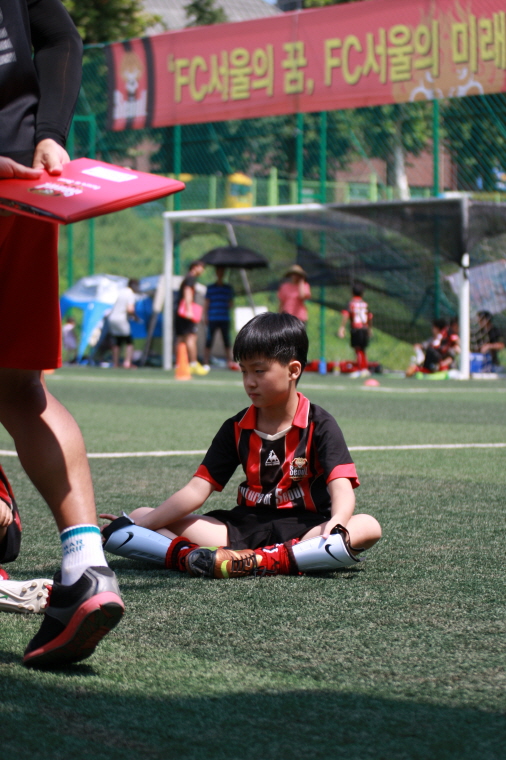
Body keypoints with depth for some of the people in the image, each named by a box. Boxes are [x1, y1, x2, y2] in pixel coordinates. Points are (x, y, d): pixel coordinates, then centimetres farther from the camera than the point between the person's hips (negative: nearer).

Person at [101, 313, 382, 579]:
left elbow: (341, 486, -16)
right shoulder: (236, 429, 9)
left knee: (368, 528, -36)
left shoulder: (319, 425, -2)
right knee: (140, 517, -9)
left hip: (303, 529, -3)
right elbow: (198, 489, 3)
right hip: (243, 527, 3)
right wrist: (139, 524, -9)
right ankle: (188, 555, -42)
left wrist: (337, 521, -40)